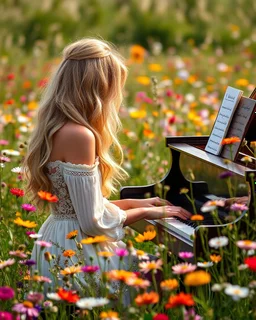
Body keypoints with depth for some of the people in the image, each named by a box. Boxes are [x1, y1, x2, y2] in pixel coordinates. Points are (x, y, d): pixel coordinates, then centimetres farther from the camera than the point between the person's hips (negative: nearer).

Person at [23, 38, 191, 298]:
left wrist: (136, 202, 15)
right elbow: (93, 222, -21)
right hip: (78, 251, -10)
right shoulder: (79, 135, -22)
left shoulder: (56, 128, 7)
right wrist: (145, 212, -6)